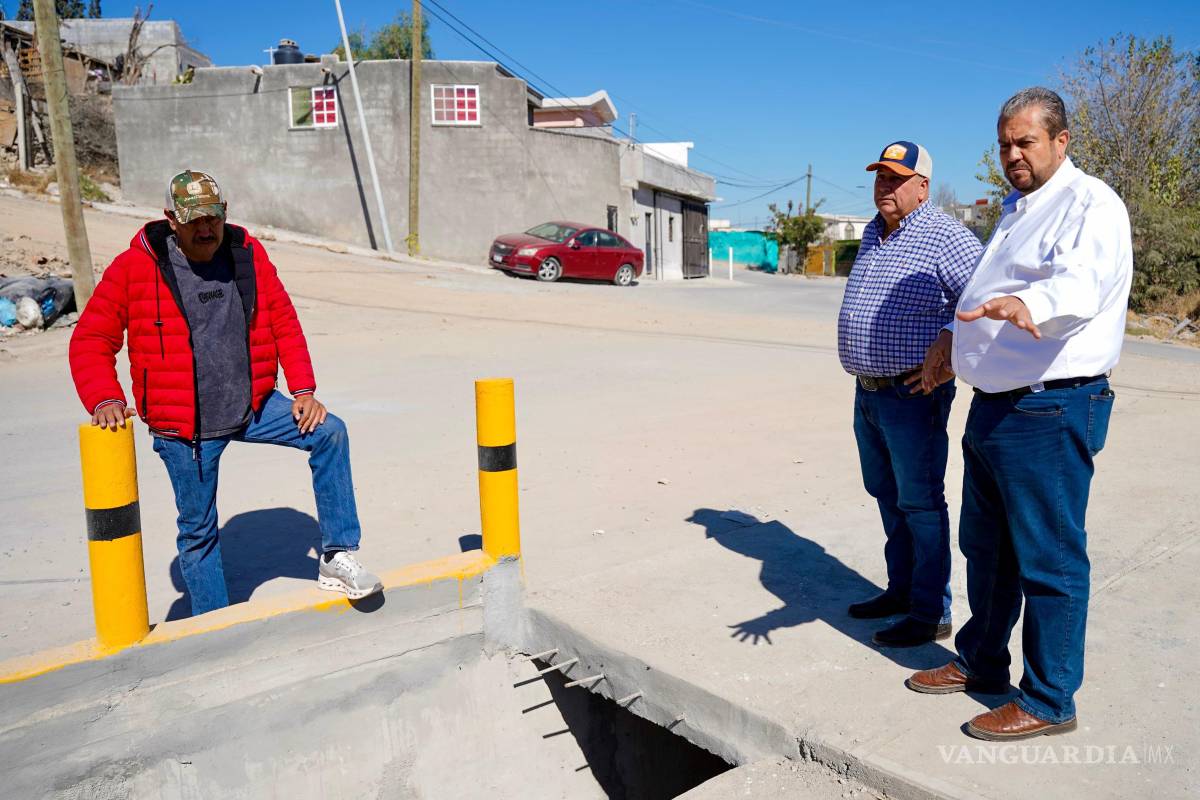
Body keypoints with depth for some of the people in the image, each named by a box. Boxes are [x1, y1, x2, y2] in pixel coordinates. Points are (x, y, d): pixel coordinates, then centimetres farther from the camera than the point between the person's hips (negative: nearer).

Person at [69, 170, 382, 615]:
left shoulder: (248, 254, -1)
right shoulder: (136, 267, -10)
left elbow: (284, 322, 4)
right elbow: (91, 339, -5)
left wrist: (303, 390, -3)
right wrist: (104, 398, -21)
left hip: (252, 406, 3)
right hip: (182, 427, -2)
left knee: (329, 433, -15)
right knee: (198, 529, 8)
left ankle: (336, 556, -4)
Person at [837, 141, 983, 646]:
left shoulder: (946, 238, -14)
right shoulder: (873, 233, 12)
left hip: (913, 395, -8)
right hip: (867, 392, 9)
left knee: (920, 505, 0)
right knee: (887, 496, 18)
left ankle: (931, 614, 13)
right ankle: (902, 590, 33)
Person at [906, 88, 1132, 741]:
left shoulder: (1091, 204, -11)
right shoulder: (1014, 210, 19)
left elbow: (1082, 283, -31)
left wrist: (1027, 305, -49)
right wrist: (954, 342, 29)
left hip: (1050, 411, -9)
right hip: (992, 404, 9)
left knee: (1048, 560, 0)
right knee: (986, 548, 19)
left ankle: (1048, 702, 15)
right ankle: (980, 662, 35)